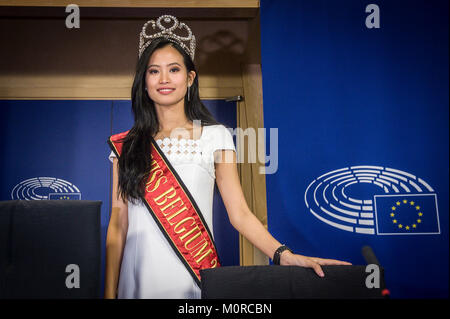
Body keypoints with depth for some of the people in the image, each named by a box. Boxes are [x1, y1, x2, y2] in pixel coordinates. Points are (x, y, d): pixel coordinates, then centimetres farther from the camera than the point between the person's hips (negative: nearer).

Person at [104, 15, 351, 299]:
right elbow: (118, 226, 3)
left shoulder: (215, 137, 0)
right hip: (139, 280, 2)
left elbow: (240, 214, -5)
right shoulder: (126, 146, 4)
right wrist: (110, 291, 0)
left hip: (195, 279, -1)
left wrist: (283, 255, -20)